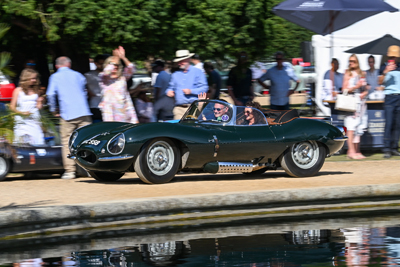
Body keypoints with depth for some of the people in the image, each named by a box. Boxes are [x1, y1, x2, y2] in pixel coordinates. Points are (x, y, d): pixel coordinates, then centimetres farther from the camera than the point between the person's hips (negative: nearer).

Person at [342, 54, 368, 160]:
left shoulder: (362, 74, 15)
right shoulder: (348, 74, 1)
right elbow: (345, 89, -4)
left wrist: (364, 93, -2)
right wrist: (356, 86, -16)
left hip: (361, 102, 5)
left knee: (359, 128, 4)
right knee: (351, 127, -11)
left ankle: (357, 151, 8)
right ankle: (351, 151, -13)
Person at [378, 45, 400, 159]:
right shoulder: (384, 68, 3)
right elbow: (380, 82, -8)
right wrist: (385, 72, -21)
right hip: (389, 97, -3)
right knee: (388, 124, -10)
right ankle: (386, 149, -12)